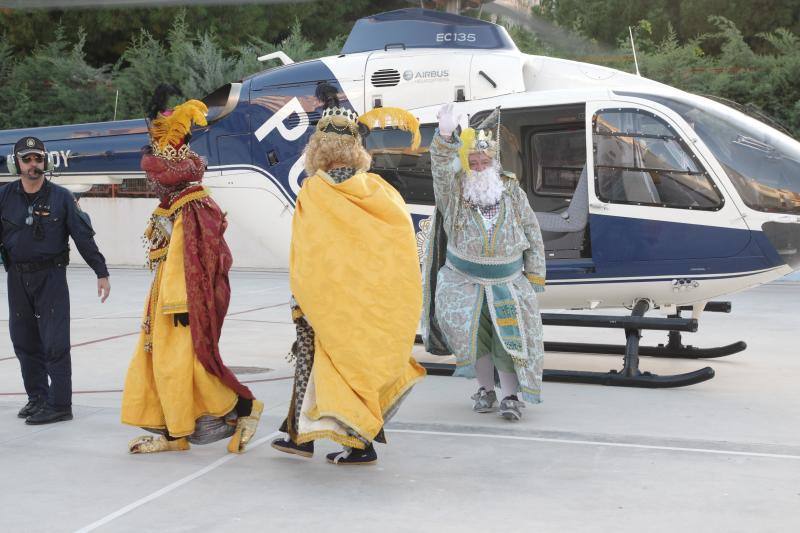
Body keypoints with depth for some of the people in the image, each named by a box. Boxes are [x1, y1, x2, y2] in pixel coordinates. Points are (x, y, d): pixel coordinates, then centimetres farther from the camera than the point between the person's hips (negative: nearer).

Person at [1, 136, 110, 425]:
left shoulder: (60, 196, -5)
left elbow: (83, 236, -4)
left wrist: (101, 273, -6)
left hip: (51, 276, -3)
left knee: (55, 343, -4)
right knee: (24, 341, 10)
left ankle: (59, 405, 2)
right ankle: (37, 397, 23)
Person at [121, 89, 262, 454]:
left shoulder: (193, 208, -16)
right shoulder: (172, 207, 15)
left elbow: (195, 261, -21)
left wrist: (183, 302, -23)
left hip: (187, 295, -10)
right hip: (167, 293, 10)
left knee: (181, 361, -8)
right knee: (159, 358, 11)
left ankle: (245, 407, 5)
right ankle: (173, 432, 18)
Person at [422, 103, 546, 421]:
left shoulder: (511, 190, 4)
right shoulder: (454, 191, -1)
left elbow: (533, 233, 9)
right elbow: (441, 167, -23)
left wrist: (534, 276, 6)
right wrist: (445, 136, -42)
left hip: (508, 282, 1)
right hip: (463, 280, 0)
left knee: (510, 334, -10)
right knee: (467, 325, -12)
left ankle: (512, 396, -4)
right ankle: (486, 389, 8)